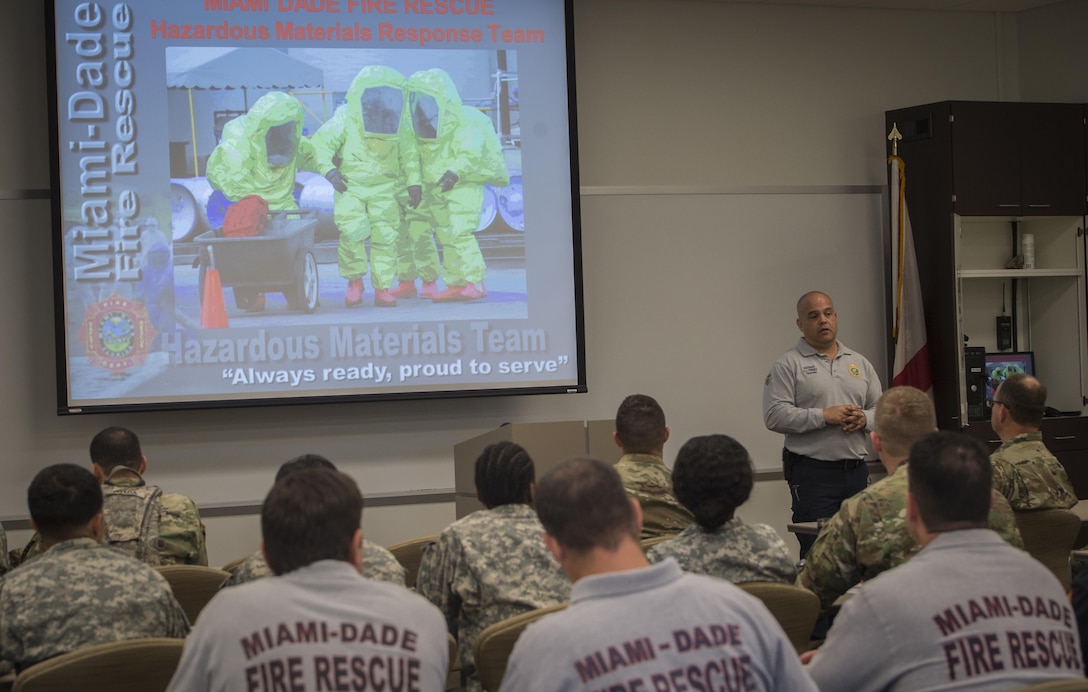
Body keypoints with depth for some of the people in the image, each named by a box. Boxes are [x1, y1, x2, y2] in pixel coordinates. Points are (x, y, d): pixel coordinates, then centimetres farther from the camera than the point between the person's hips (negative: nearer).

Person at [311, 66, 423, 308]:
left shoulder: (400, 124, 0)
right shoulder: (345, 119, -9)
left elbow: (409, 154, 11)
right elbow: (321, 144, -6)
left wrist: (414, 182, 5)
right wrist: (330, 170, -20)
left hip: (385, 189, 3)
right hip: (350, 186, -2)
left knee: (385, 236, -3)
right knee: (352, 231, -21)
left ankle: (383, 288, 8)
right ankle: (355, 280, -1)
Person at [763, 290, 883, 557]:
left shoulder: (859, 362, 16)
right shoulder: (789, 364, -1)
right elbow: (775, 415, -12)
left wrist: (864, 418, -7)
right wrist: (824, 416, -16)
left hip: (857, 471, 5)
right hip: (812, 473, -5)